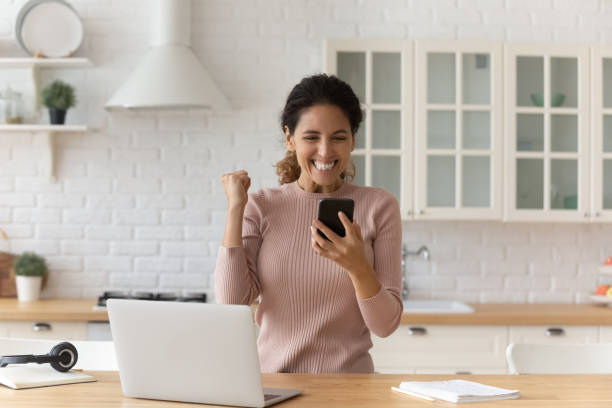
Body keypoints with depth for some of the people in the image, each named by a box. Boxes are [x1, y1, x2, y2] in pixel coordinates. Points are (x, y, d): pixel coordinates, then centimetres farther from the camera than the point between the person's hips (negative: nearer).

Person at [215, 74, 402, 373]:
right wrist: (235, 208, -5)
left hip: (349, 384, -1)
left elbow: (385, 325, -2)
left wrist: (357, 267, -20)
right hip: (272, 384, 1)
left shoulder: (378, 206, 2)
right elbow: (231, 304, -7)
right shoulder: (260, 206, 5)